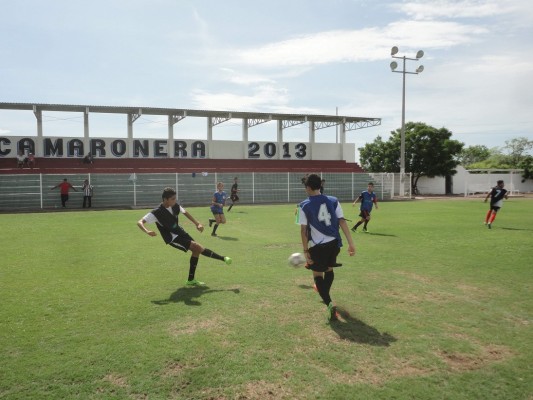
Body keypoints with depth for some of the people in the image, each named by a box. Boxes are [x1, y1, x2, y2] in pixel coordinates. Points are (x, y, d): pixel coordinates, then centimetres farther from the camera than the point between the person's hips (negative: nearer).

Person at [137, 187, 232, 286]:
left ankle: (191, 280, 22)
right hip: (172, 237, -7)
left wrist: (197, 223, 2)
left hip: (180, 232, 8)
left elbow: (185, 212, 12)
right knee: (197, 247, -19)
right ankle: (223, 258, -4)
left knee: (196, 250, 7)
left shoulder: (175, 206, -7)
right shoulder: (157, 213, -24)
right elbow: (140, 222, -27)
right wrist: (147, 231, -48)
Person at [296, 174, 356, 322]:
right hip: (334, 243, 4)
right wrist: (351, 243, -3)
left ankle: (329, 304, -8)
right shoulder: (333, 201, 2)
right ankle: (325, 293, 49)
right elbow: (342, 222, -3)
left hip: (317, 245, -4)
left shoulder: (304, 206, -6)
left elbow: (303, 230, -9)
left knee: (317, 274, 11)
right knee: (329, 269, 28)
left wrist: (305, 251, -4)